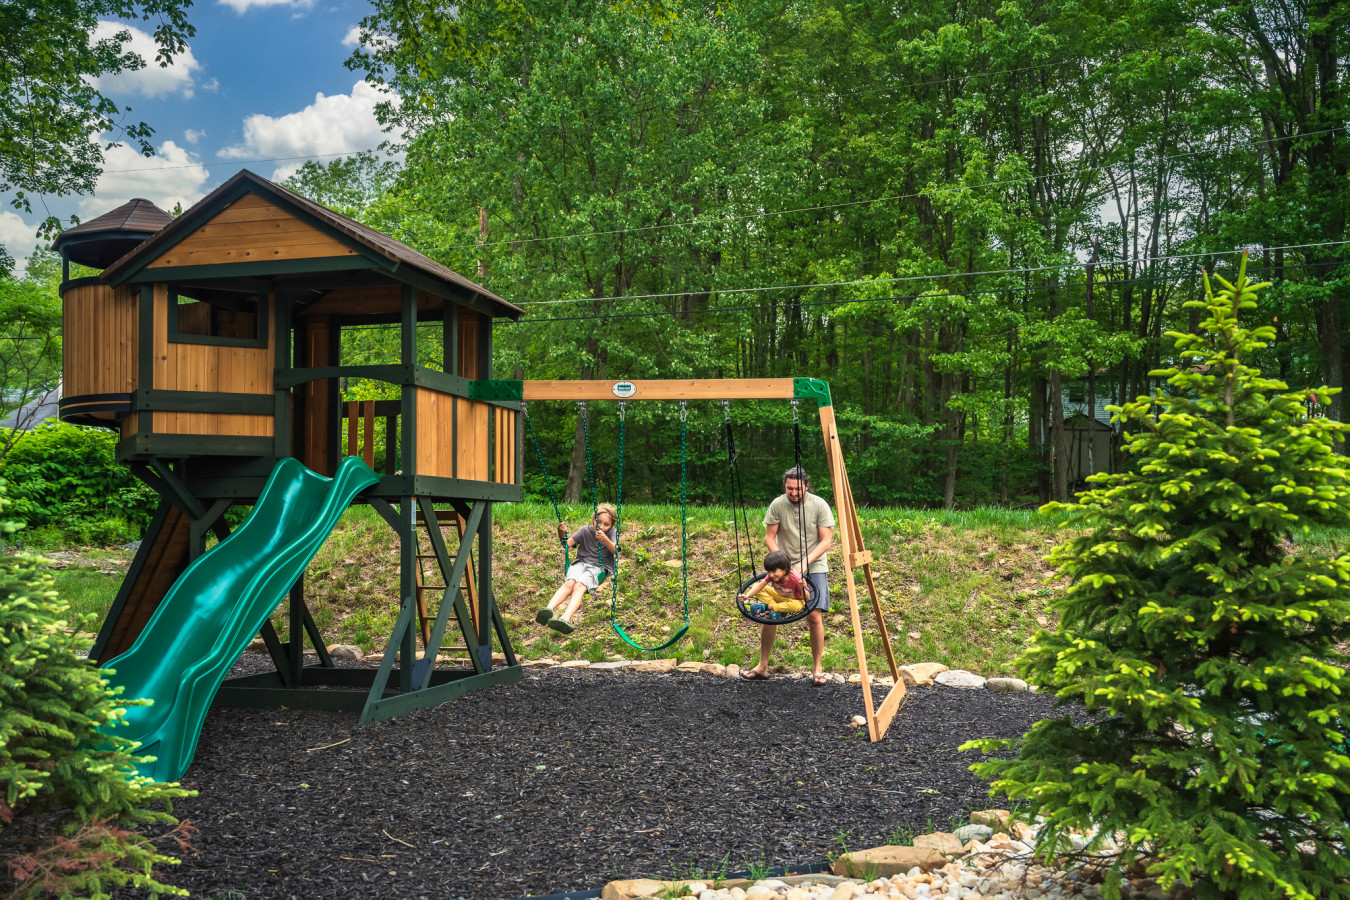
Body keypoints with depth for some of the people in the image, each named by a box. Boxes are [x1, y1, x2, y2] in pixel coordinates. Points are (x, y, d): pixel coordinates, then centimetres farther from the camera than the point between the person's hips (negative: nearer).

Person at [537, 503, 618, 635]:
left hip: (600, 567, -3)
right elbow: (568, 543, 2)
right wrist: (561, 535, -20)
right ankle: (549, 608, -54)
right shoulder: (585, 530, 12)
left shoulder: (611, 533, 6)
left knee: (579, 586, -33)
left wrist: (605, 539, -34)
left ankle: (566, 618, -57)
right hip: (581, 563, 3)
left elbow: (614, 550, -14)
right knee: (569, 583, -31)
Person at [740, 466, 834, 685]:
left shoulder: (819, 505, -10)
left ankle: (817, 669, 5)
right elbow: (769, 538, -1)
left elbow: (826, 541, -9)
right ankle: (762, 667, 11)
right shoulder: (777, 505, -7)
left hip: (814, 568, -2)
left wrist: (805, 562, -19)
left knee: (814, 616, -12)